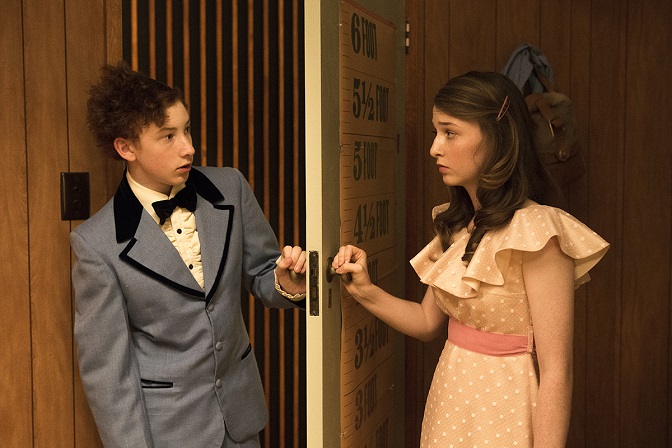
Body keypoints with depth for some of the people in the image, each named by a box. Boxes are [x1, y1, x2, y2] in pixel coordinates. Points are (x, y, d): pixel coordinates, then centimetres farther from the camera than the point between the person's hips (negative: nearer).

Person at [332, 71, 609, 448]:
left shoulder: (537, 230, -21)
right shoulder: (457, 224, 2)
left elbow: (556, 373, -21)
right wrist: (365, 291, -5)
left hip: (501, 415, -7)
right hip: (449, 400, 7)